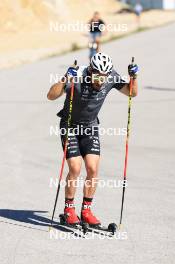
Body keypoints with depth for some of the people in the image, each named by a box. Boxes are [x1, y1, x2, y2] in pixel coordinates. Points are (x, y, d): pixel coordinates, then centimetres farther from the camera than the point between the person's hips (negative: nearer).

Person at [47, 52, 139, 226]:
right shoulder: (77, 77, -28)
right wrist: (65, 80, -49)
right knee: (75, 168, -12)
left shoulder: (111, 78, -15)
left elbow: (132, 93, 0)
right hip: (70, 125, -3)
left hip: (91, 126, 3)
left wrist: (134, 77, -18)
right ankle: (69, 209, 6)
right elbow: (51, 96, -34)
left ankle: (86, 210, 4)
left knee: (93, 169, -9)